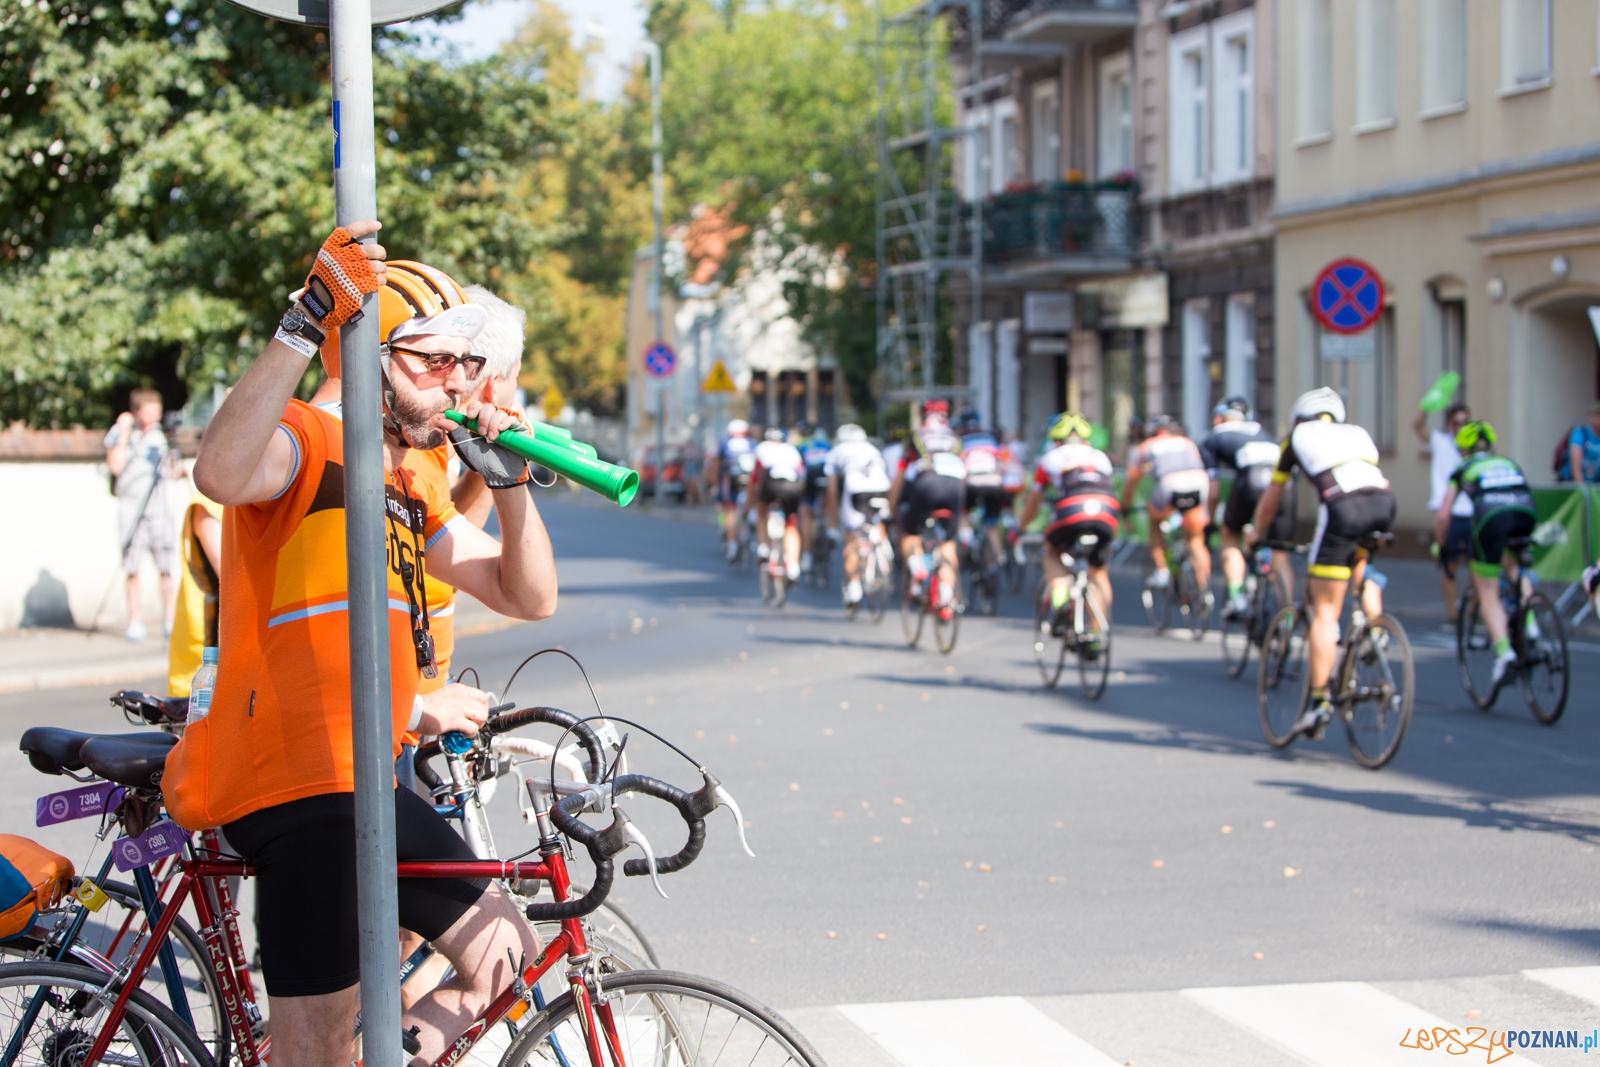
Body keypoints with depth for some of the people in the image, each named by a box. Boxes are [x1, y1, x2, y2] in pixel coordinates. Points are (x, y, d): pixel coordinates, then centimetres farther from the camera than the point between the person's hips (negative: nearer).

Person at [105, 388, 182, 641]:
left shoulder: (160, 435, 11)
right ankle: (135, 622, 3)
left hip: (159, 508, 2)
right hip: (131, 507, -2)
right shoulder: (119, 434, 1)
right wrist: (124, 433, -12)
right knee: (132, 567, -3)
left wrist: (178, 470, -6)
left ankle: (170, 621, 0)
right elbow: (116, 466, -11)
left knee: (167, 567, -4)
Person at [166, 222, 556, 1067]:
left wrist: (509, 480, 2)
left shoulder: (408, 490, 20)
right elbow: (221, 473, -33)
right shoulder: (306, 441, -8)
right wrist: (302, 327, -35)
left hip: (364, 785, 9)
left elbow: (529, 597, 17)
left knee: (505, 954, 17)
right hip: (297, 783, -9)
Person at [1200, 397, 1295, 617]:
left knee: (1230, 535, 22)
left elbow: (1213, 491, 20)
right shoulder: (1261, 431, 38)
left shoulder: (1214, 437, 25)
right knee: (1281, 556, 11)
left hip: (1252, 480, -3)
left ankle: (1236, 596, 8)